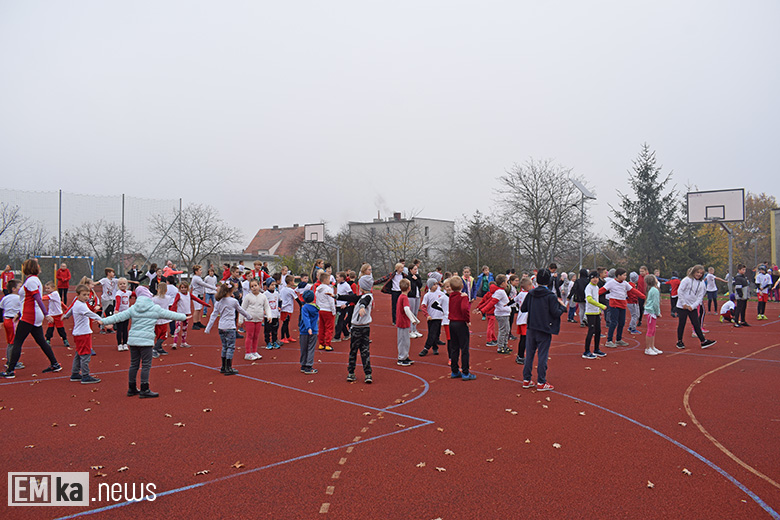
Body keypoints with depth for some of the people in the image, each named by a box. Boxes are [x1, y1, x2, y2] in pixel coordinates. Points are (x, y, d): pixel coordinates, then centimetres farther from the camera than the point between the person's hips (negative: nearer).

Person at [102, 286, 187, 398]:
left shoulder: (133, 309, 7)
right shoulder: (155, 309, -1)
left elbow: (119, 317, 3)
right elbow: (170, 315, 8)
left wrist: (104, 321, 10)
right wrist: (184, 317, 21)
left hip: (133, 340, 5)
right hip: (146, 341, -5)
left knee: (134, 364, 13)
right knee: (146, 365, 0)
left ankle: (132, 388, 23)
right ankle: (144, 390, 1)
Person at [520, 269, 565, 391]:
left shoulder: (530, 294, 1)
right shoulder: (551, 296, -12)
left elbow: (523, 309, 6)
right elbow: (555, 313, -13)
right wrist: (562, 306, 5)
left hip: (531, 329, 4)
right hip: (544, 330, -4)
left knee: (529, 354, 12)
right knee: (543, 356, 2)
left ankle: (526, 380, 18)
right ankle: (541, 383, 6)